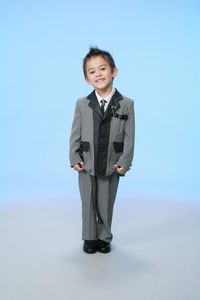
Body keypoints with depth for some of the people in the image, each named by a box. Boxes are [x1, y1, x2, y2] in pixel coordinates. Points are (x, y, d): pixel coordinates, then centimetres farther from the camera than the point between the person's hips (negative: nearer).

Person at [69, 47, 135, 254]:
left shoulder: (126, 104, -6)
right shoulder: (82, 104, -3)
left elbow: (129, 136, -6)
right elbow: (75, 134, 1)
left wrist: (124, 162, -11)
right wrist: (74, 159, -5)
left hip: (112, 166, -1)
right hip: (87, 166, 1)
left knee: (106, 205, 12)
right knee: (88, 203, 13)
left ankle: (104, 238, 30)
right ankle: (90, 238, 30)